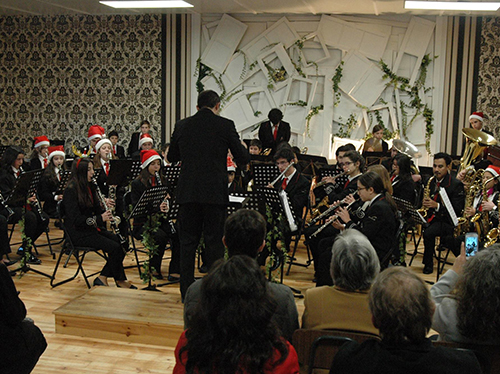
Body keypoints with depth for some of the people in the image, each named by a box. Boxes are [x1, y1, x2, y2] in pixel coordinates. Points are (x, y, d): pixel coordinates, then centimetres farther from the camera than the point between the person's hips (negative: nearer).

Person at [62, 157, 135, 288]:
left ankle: (103, 277, -4)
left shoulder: (89, 187, 12)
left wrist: (105, 209, -8)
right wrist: (99, 219, -26)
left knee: (121, 241, -12)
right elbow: (76, 219, -21)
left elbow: (97, 210, 15)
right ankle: (119, 280, -1)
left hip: (92, 228, 8)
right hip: (79, 232, -8)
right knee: (115, 247, -22)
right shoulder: (71, 190, -14)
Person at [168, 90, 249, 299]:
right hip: (215, 193, -3)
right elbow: (242, 159, -1)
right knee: (214, 242, 6)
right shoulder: (225, 125, -4)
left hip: (188, 193, 3)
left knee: (188, 241, 11)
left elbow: (172, 157, 16)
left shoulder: (182, 126, 5)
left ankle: (187, 289, 17)